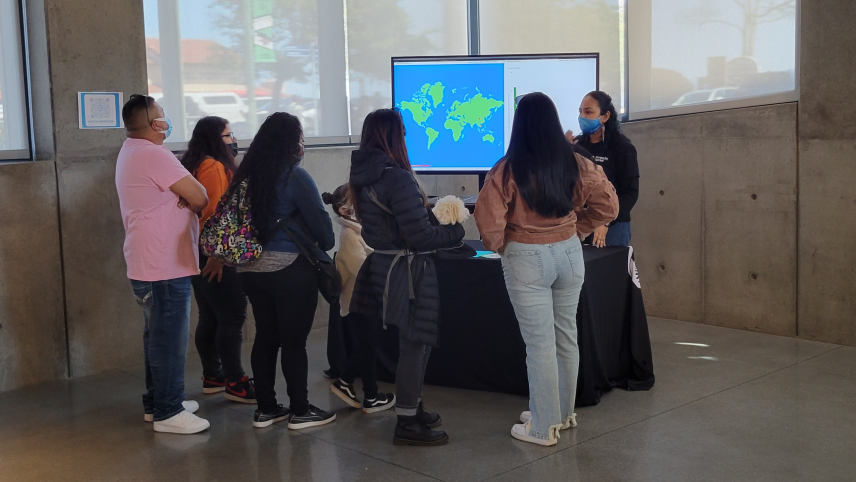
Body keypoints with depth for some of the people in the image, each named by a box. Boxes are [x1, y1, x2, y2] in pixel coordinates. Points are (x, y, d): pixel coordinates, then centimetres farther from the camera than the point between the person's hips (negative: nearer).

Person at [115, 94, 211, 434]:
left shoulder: (131, 152, 15)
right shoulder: (153, 154, -18)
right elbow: (200, 198, -18)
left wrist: (183, 199, -2)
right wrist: (190, 201, 1)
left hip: (147, 264, 10)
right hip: (165, 266, -10)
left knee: (158, 335, 18)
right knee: (169, 339, -4)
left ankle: (157, 401, 28)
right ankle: (167, 412, 3)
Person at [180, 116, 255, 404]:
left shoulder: (198, 165, 17)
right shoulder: (214, 167, -14)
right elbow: (213, 213, -22)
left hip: (204, 253, 10)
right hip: (216, 255, -10)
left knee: (210, 317, 14)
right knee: (232, 317, -6)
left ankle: (212, 376, 22)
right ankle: (235, 383, -3)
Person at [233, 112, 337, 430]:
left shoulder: (248, 175, 8)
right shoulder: (295, 176, -12)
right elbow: (319, 220, -8)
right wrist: (326, 245, 10)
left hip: (252, 268, 7)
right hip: (290, 269, -7)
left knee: (265, 337, 13)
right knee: (293, 341, 1)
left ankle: (266, 409, 20)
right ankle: (299, 411, 10)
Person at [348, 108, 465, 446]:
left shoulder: (364, 177, 5)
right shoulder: (397, 178, -23)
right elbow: (420, 236, -22)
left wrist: (434, 216, 18)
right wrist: (456, 232, -6)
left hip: (383, 263, 9)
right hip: (407, 269, -9)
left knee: (412, 342, 20)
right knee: (415, 344, 1)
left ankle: (412, 408, 32)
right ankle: (407, 424, 10)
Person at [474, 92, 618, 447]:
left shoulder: (508, 170, -15)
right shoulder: (575, 163, -2)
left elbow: (489, 220, -20)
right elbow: (608, 205, 2)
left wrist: (497, 245, 0)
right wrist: (577, 228, 11)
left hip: (527, 259, -4)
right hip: (569, 253, 5)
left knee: (539, 342, 2)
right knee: (566, 336, 17)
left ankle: (543, 427, 12)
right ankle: (563, 413, 33)